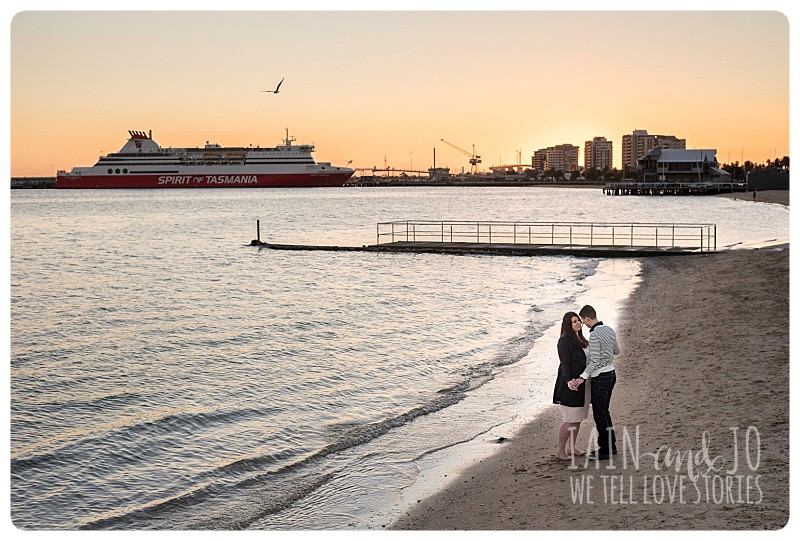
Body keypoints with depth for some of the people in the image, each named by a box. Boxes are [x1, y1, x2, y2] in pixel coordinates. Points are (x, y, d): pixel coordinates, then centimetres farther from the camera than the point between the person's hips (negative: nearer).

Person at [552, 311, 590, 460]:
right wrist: (569, 381, -33)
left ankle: (571, 448, 21)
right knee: (570, 420, -6)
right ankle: (560, 450, 3)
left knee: (578, 418, 12)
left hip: (582, 385, 9)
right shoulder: (565, 340, -13)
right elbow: (564, 363, -21)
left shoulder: (580, 340, 14)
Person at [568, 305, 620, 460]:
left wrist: (582, 378, -31)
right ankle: (611, 446, 24)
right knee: (604, 412, 19)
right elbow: (616, 351, 19)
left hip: (600, 378, -9)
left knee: (599, 414, 1)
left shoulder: (594, 335, -23)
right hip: (611, 374, 9)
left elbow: (595, 361, -27)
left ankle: (604, 450, 8)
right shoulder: (610, 330, 5)